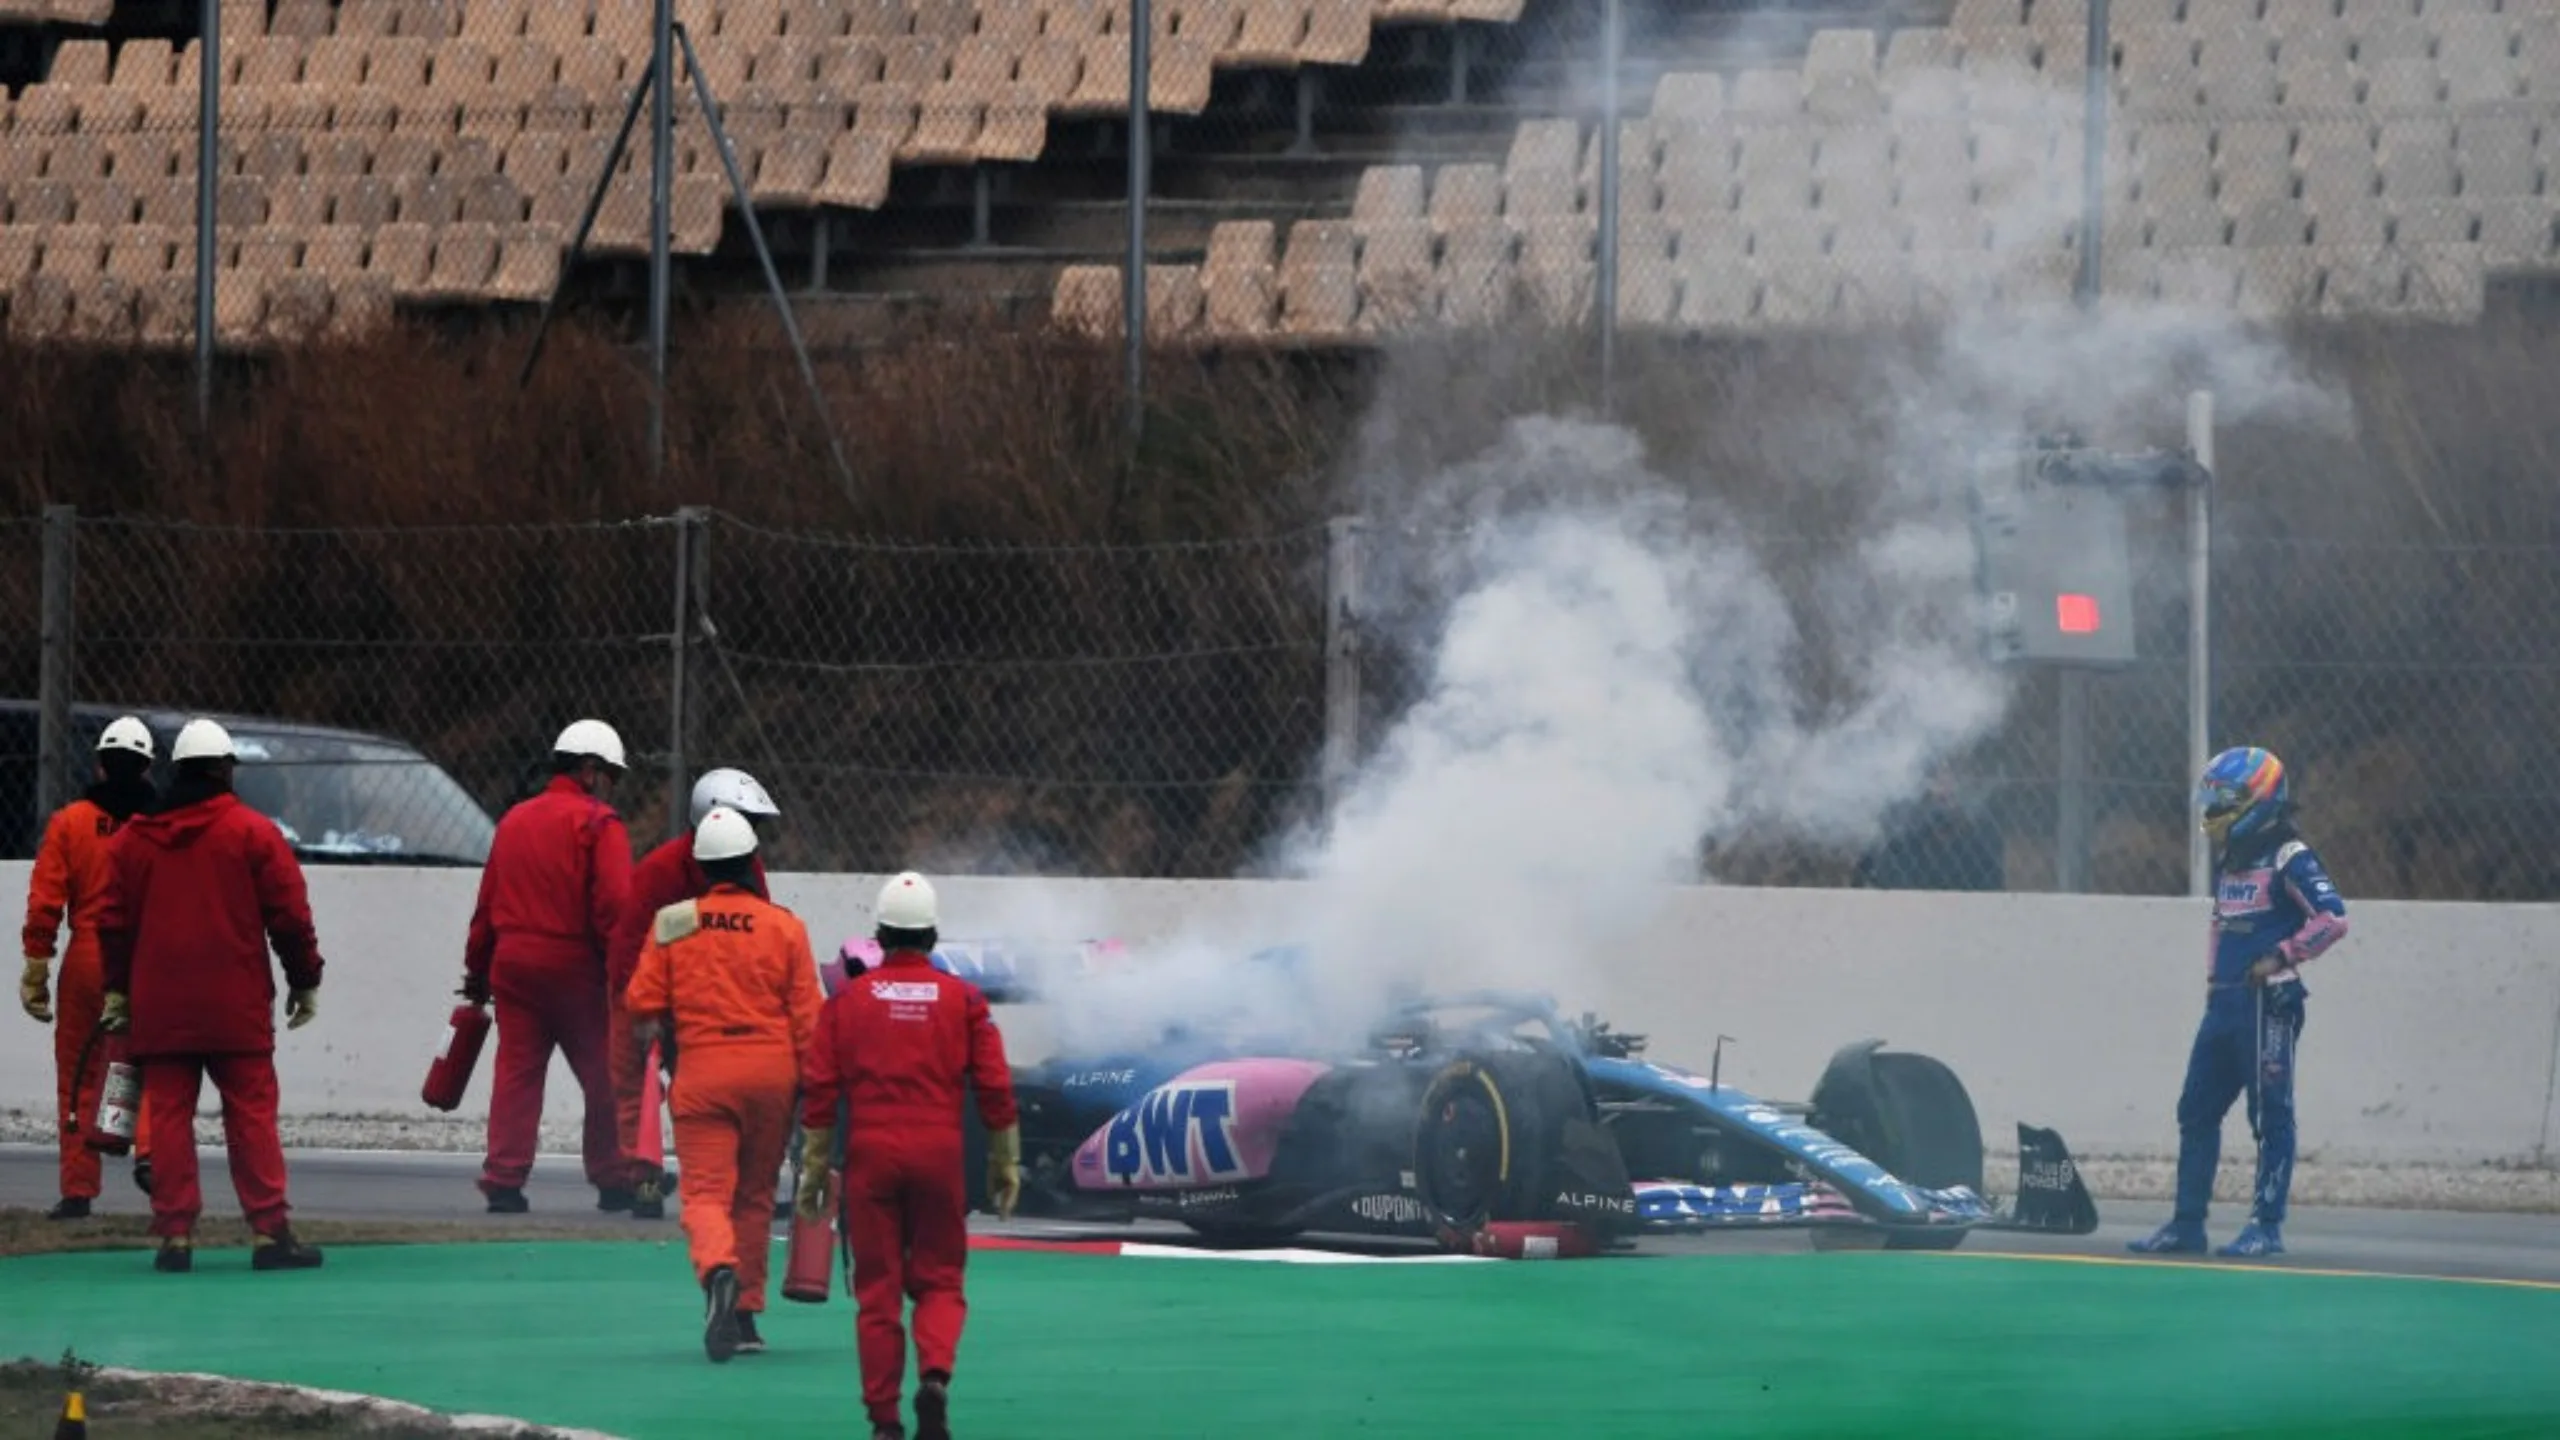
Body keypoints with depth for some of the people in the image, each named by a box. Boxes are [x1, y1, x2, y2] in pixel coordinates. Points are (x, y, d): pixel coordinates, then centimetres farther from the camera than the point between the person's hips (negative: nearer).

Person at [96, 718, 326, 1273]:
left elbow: (114, 921, 10)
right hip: (237, 1007, -2)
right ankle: (270, 1231, -5)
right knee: (251, 1113, -1)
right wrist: (305, 981, 7)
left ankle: (175, 1234, 0)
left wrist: (117, 992, 17)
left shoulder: (135, 837, 8)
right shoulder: (254, 832, -3)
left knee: (168, 1114, 4)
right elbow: (289, 915, -3)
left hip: (159, 1008, 3)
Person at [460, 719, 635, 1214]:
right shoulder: (598, 824, -6)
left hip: (513, 964, 6)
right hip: (575, 967, -5)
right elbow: (614, 907, -15)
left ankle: (504, 1181, -1)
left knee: (516, 1074, 5)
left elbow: (487, 904, 17)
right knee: (603, 1077, 5)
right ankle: (612, 1180, 9)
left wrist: (477, 970, 22)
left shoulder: (514, 820, 14)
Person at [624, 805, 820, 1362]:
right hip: (771, 1067, 2)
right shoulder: (784, 926, 0)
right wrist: (810, 1088, 7)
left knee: (706, 1191, -5)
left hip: (703, 1069, -2)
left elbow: (642, 1007, 1)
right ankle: (745, 1315, 20)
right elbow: (807, 1018, -1)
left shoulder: (671, 924, -1)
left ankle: (719, 1271, -36)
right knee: (754, 1195, 15)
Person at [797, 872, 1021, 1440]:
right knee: (939, 1281, 11)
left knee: (878, 1287, 6)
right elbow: (996, 1089, 1)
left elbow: (818, 1090, 1)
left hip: (870, 1157, 0)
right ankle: (935, 1373, -16)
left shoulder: (848, 999, 3)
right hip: (940, 1154, 0)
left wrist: (813, 1169, 7)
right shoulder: (963, 999, 3)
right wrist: (1006, 1164, 10)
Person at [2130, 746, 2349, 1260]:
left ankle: (2267, 1226, 0)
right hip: (2224, 1003, 9)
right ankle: (2187, 1223, 14)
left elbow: (2332, 918, -19)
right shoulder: (2228, 859, 16)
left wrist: (2281, 957, -19)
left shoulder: (2288, 859, -10)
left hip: (2267, 1003, -9)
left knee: (2271, 1117, -3)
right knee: (2196, 1112, 9)